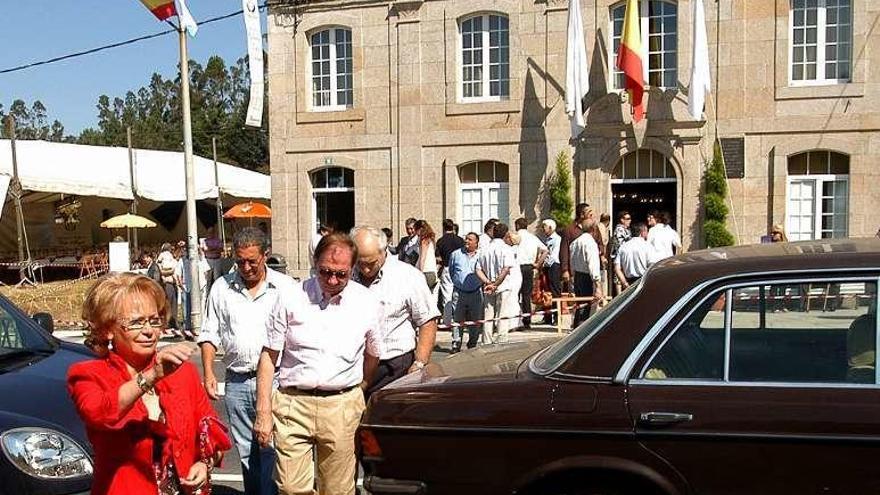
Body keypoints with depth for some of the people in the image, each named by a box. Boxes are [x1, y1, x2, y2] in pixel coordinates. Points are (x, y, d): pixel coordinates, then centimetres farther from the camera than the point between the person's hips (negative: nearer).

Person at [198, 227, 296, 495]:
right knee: (246, 451, 12)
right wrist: (208, 372, 1)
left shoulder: (286, 287, 0)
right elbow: (210, 334, 12)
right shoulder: (221, 287, 7)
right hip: (237, 382, 3)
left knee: (270, 449, -6)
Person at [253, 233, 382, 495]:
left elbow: (373, 355, 16)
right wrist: (263, 412, -1)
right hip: (292, 404, 0)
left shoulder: (368, 303, 2)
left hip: (342, 407, 1)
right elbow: (269, 356, 2)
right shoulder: (290, 299, 0)